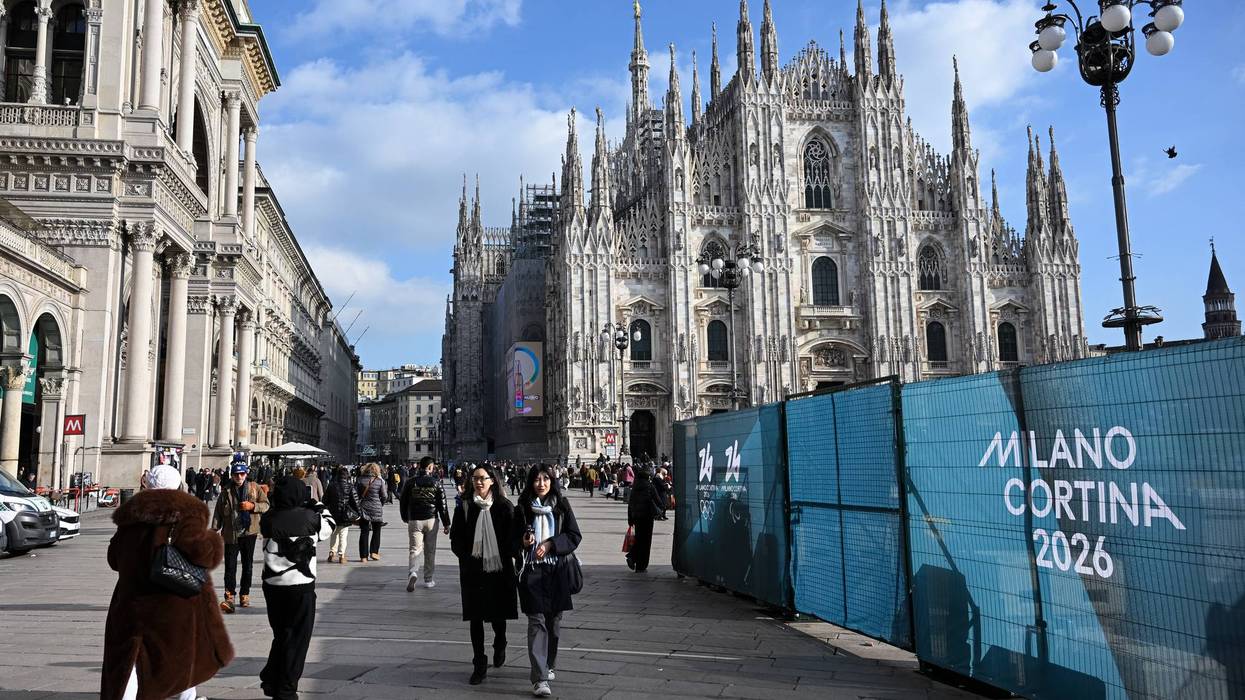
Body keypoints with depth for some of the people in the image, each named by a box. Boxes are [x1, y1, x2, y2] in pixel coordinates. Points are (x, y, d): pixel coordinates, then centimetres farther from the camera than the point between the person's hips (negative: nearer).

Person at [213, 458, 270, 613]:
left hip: (249, 532, 1)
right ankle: (229, 597, -12)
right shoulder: (226, 492, 6)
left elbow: (266, 505, 3)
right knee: (230, 566, -9)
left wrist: (252, 506, -14)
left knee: (247, 565, 9)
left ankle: (245, 595, 21)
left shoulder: (255, 488, 4)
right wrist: (214, 530, 0)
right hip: (231, 534, 0)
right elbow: (218, 513, 7)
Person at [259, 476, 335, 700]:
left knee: (281, 635, 21)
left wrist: (278, 504, 11)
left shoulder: (269, 519, -3)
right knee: (297, 639, 7)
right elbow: (329, 524, 7)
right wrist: (316, 504, 15)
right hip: (301, 587, -4)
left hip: (272, 585, 4)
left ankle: (270, 681, 23)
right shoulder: (309, 517, -11)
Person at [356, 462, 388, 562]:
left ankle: (363, 556, 6)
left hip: (363, 508, 1)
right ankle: (374, 552, 10)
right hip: (377, 508, -1)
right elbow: (384, 496, -4)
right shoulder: (380, 481, -6)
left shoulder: (360, 480, -1)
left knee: (364, 532, 6)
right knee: (376, 531, 15)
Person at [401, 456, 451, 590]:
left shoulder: (411, 483, 0)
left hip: (414, 521, 0)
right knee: (430, 550, 11)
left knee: (415, 549, 2)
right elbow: (442, 505, -3)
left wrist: (405, 518, 21)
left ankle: (412, 572, -23)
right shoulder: (436, 483, -3)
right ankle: (428, 579, 16)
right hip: (431, 520, 0)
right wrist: (446, 524, 3)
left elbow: (403, 502, 7)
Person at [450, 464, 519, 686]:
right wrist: (467, 557, -11)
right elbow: (455, 539, 2)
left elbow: (513, 536, 3)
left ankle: (500, 645, 42)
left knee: (498, 615, 11)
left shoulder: (504, 506, -1)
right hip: (473, 571, 0)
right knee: (476, 617, 3)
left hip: (499, 569, 0)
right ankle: (480, 665, 12)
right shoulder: (465, 507, 1)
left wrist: (512, 554, -11)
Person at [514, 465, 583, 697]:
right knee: (537, 621, -9)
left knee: (554, 621, 11)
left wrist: (550, 544, -12)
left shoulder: (562, 505, 3)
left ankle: (547, 665, 31)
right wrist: (524, 543, -13)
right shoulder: (523, 507, 1)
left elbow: (574, 536, 0)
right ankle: (539, 678, -11)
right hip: (532, 570, -2)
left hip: (557, 570, 2)